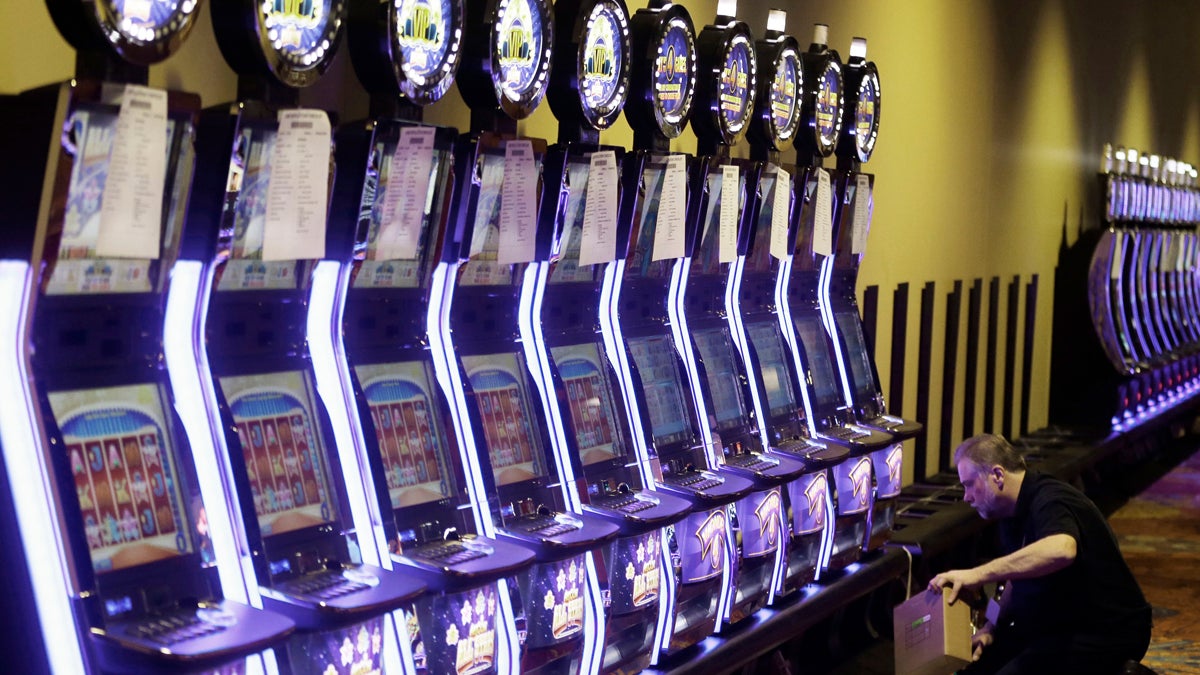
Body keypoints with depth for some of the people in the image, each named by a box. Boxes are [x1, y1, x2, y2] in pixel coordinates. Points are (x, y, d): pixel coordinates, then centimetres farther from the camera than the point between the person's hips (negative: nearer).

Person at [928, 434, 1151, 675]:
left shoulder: (1050, 502, -22)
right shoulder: (1014, 513, 9)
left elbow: (1061, 550, -45)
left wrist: (977, 574, -43)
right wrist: (993, 628, 5)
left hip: (1103, 634, -9)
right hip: (1055, 628, 9)